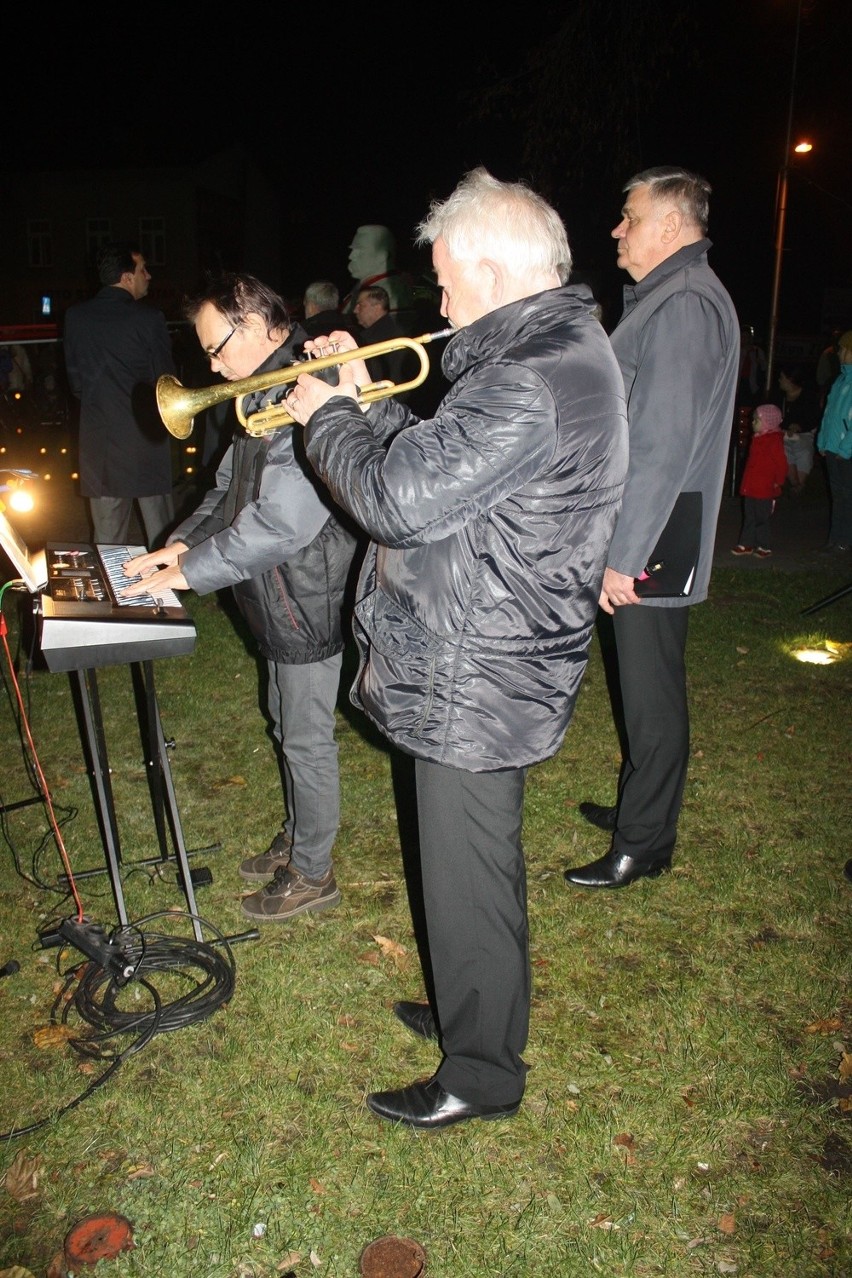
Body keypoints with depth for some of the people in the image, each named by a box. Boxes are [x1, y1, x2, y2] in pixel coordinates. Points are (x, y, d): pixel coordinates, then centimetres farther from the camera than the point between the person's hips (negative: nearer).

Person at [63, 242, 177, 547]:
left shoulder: (75, 317, 3)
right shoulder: (149, 319, -10)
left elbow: (75, 381, 9)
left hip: (99, 440, 4)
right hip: (146, 439, -4)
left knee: (106, 538, 10)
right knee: (162, 539, 7)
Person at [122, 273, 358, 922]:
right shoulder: (265, 392, 10)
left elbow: (284, 520, -30)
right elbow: (231, 485, 17)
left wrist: (192, 570, -22)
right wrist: (187, 540, 2)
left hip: (308, 599, -10)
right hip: (279, 600, 10)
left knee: (306, 739, 4)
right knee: (287, 726, 22)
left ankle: (312, 873, 23)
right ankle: (296, 839, 41)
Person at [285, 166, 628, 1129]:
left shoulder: (535, 380, -24)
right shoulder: (558, 348, 11)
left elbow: (402, 498, -26)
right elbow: (443, 458, 16)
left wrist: (322, 417, -9)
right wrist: (362, 400, 8)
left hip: (478, 681, -11)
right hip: (481, 663, 11)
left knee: (470, 880, 6)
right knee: (470, 864, 25)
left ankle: (481, 1074, 28)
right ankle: (469, 1009, 46)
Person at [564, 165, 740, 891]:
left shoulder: (684, 305, -17)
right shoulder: (665, 296, 16)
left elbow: (664, 443, -25)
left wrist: (624, 554, -24)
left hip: (649, 544, -10)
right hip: (635, 538, 10)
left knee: (651, 694, 2)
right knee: (643, 685, 19)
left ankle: (645, 843, 16)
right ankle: (641, 806, 35)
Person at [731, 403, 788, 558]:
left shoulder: (774, 440, -16)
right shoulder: (757, 439, 11)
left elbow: (781, 464, -18)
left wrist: (777, 483, -12)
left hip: (764, 491, -8)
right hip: (750, 488, 8)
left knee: (761, 519, 1)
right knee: (749, 518, 14)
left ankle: (764, 547, 11)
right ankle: (746, 544, 22)